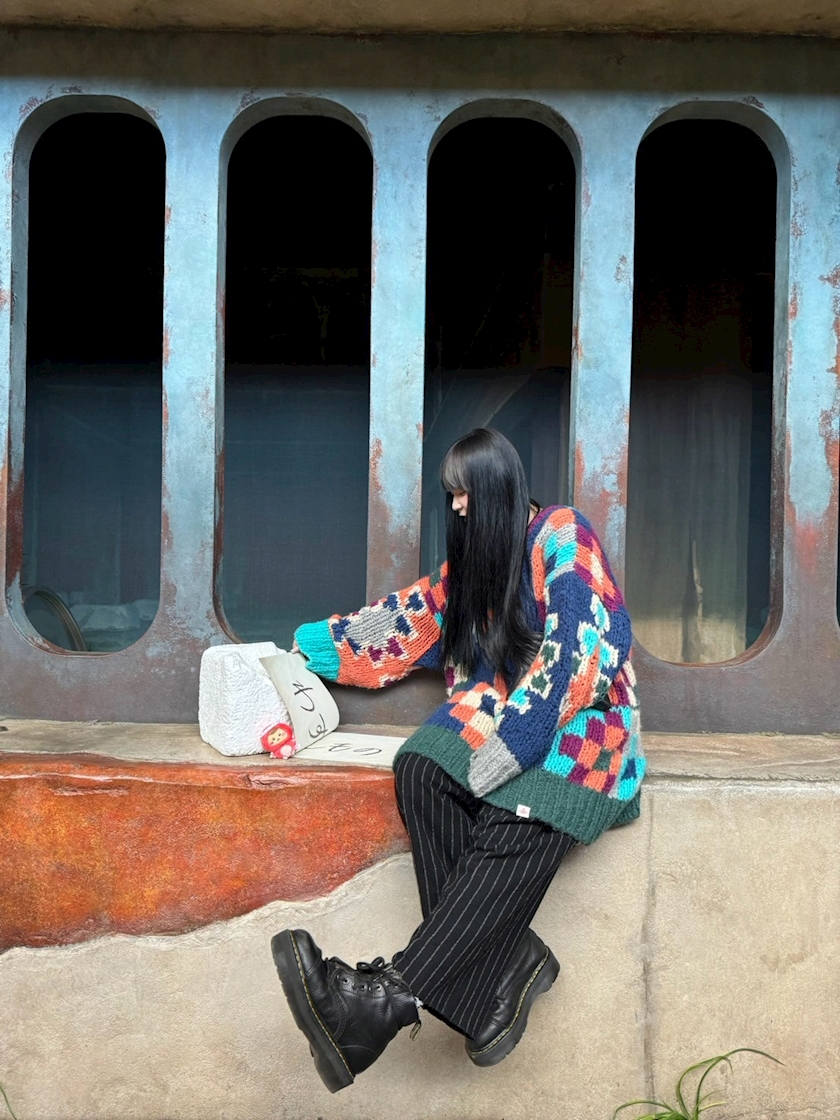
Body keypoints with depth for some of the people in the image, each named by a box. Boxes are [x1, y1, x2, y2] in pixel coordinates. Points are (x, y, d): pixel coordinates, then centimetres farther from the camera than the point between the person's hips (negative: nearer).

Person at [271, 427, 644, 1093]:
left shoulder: (562, 535, -5)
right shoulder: (472, 560, 19)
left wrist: (509, 744, -21)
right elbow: (407, 623, 26)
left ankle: (392, 995, -44)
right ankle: (509, 963, -28)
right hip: (499, 710, 7)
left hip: (579, 720, -6)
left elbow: (579, 649, -15)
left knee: (517, 825, -35)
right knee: (421, 771, -26)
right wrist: (313, 643, 29)